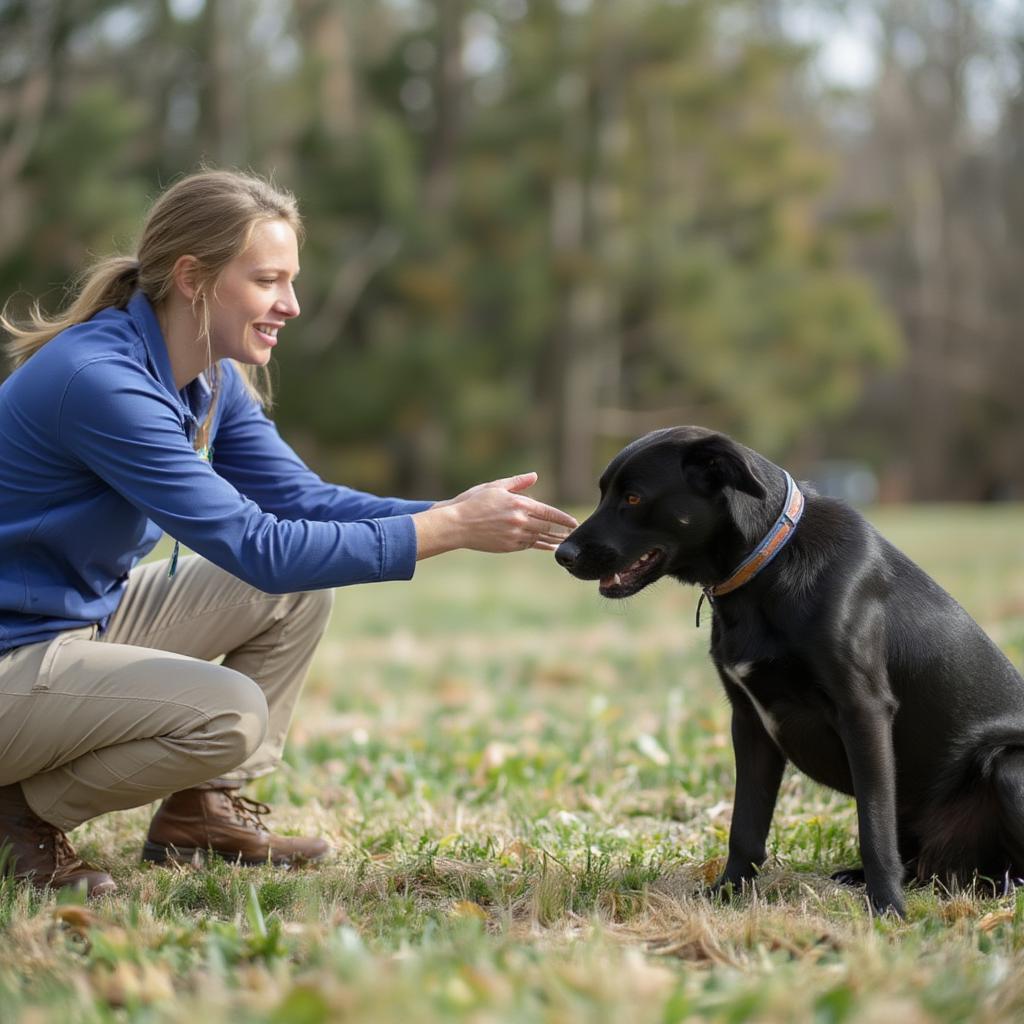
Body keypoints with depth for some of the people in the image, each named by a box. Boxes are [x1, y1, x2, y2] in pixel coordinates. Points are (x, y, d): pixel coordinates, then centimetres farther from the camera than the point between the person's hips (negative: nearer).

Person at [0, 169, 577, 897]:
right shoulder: (100, 380, -27)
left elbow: (302, 498, 1)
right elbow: (259, 547, -29)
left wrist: (459, 513, -14)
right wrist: (451, 528, -28)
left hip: (92, 614, 10)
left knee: (302, 591, 3)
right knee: (229, 713, -28)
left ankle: (200, 810, 9)